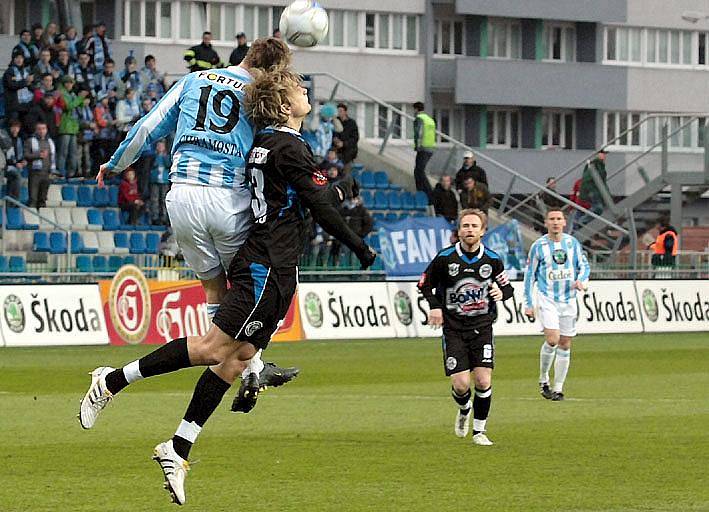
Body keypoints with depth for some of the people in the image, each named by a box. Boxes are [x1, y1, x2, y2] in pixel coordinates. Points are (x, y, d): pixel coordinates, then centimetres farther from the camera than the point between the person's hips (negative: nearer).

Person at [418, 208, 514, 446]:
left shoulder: (492, 260, -1)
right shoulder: (445, 258, -6)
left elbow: (507, 287, 11)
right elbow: (425, 284, 6)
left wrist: (501, 292, -12)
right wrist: (435, 306, -10)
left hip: (482, 328, 1)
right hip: (453, 328, -1)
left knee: (483, 382, -10)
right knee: (460, 385, -9)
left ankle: (479, 431, 9)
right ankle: (464, 409, 28)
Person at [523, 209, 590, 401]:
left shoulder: (572, 243, 5)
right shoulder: (538, 246, -2)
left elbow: (584, 265, 12)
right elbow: (529, 275, 3)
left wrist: (582, 279, -11)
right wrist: (528, 304, 1)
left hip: (568, 299, 3)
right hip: (546, 299, -3)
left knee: (565, 345, 4)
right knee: (552, 339, -19)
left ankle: (558, 388, 12)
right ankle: (543, 380, 1)